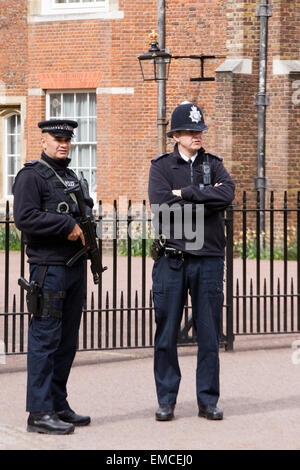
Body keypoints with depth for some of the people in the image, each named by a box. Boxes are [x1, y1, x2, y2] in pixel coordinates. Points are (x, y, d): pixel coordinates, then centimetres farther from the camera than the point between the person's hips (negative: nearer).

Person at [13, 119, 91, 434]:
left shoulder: (71, 178, 19)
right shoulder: (31, 176, -7)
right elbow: (24, 218, -19)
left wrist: (85, 233, 8)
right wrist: (67, 224, -18)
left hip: (75, 266, 8)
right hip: (48, 267, -8)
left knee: (67, 341, 12)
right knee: (45, 339, -8)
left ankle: (58, 405, 19)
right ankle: (40, 412, -7)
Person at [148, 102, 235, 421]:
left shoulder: (214, 165, 10)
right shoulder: (160, 167, 5)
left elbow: (227, 195, -11)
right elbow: (161, 207, -12)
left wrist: (185, 193, -12)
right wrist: (206, 200, -9)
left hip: (208, 259, 2)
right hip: (171, 259, -1)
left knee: (209, 333, 3)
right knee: (166, 333, 2)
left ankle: (208, 401, 11)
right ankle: (166, 401, 11)